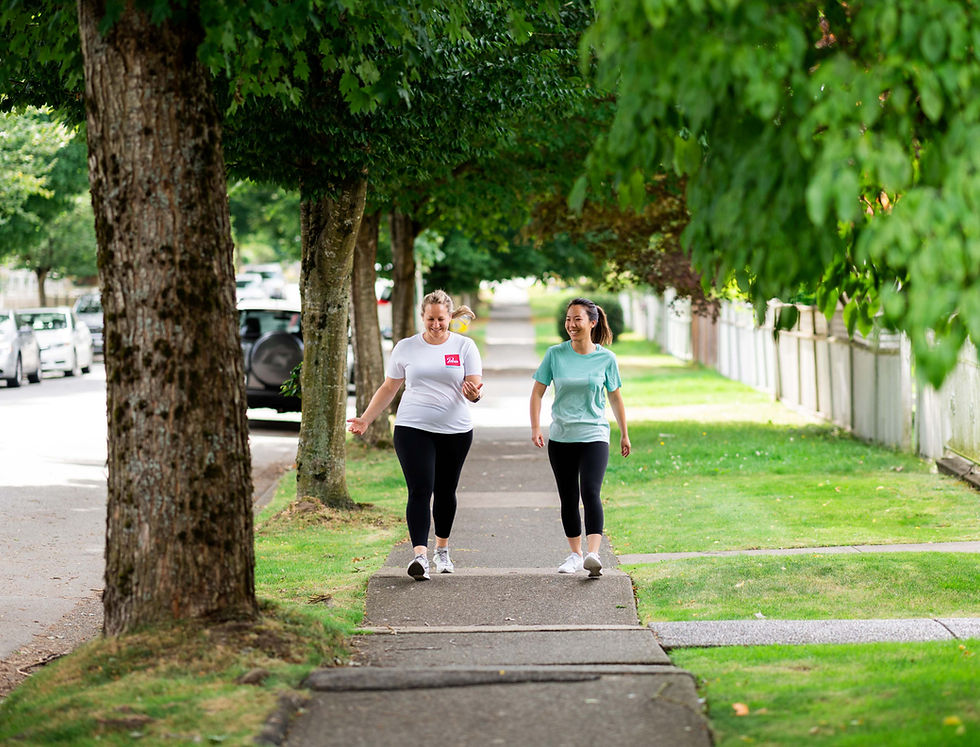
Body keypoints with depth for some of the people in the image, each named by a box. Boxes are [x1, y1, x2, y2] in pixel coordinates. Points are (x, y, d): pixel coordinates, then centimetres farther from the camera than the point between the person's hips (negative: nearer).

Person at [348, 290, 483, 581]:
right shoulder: (406, 348, 6)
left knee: (446, 492, 11)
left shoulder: (464, 346, 3)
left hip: (456, 430, 1)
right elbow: (388, 388, 12)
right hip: (413, 429, -1)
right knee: (420, 491, -14)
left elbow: (474, 388, -2)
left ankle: (442, 550, 30)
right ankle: (420, 555, -24)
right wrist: (365, 419, 5)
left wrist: (474, 393, -26)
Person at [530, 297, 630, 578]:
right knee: (568, 499, 9)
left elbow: (615, 397, 11)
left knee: (590, 492, -19)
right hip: (561, 437, 2)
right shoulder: (555, 354, 0)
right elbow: (538, 392, 4)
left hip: (594, 436, -2)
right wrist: (535, 427, -8)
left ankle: (593, 555, -29)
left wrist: (624, 434, 17)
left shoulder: (606, 358, -1)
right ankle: (575, 554, 24)